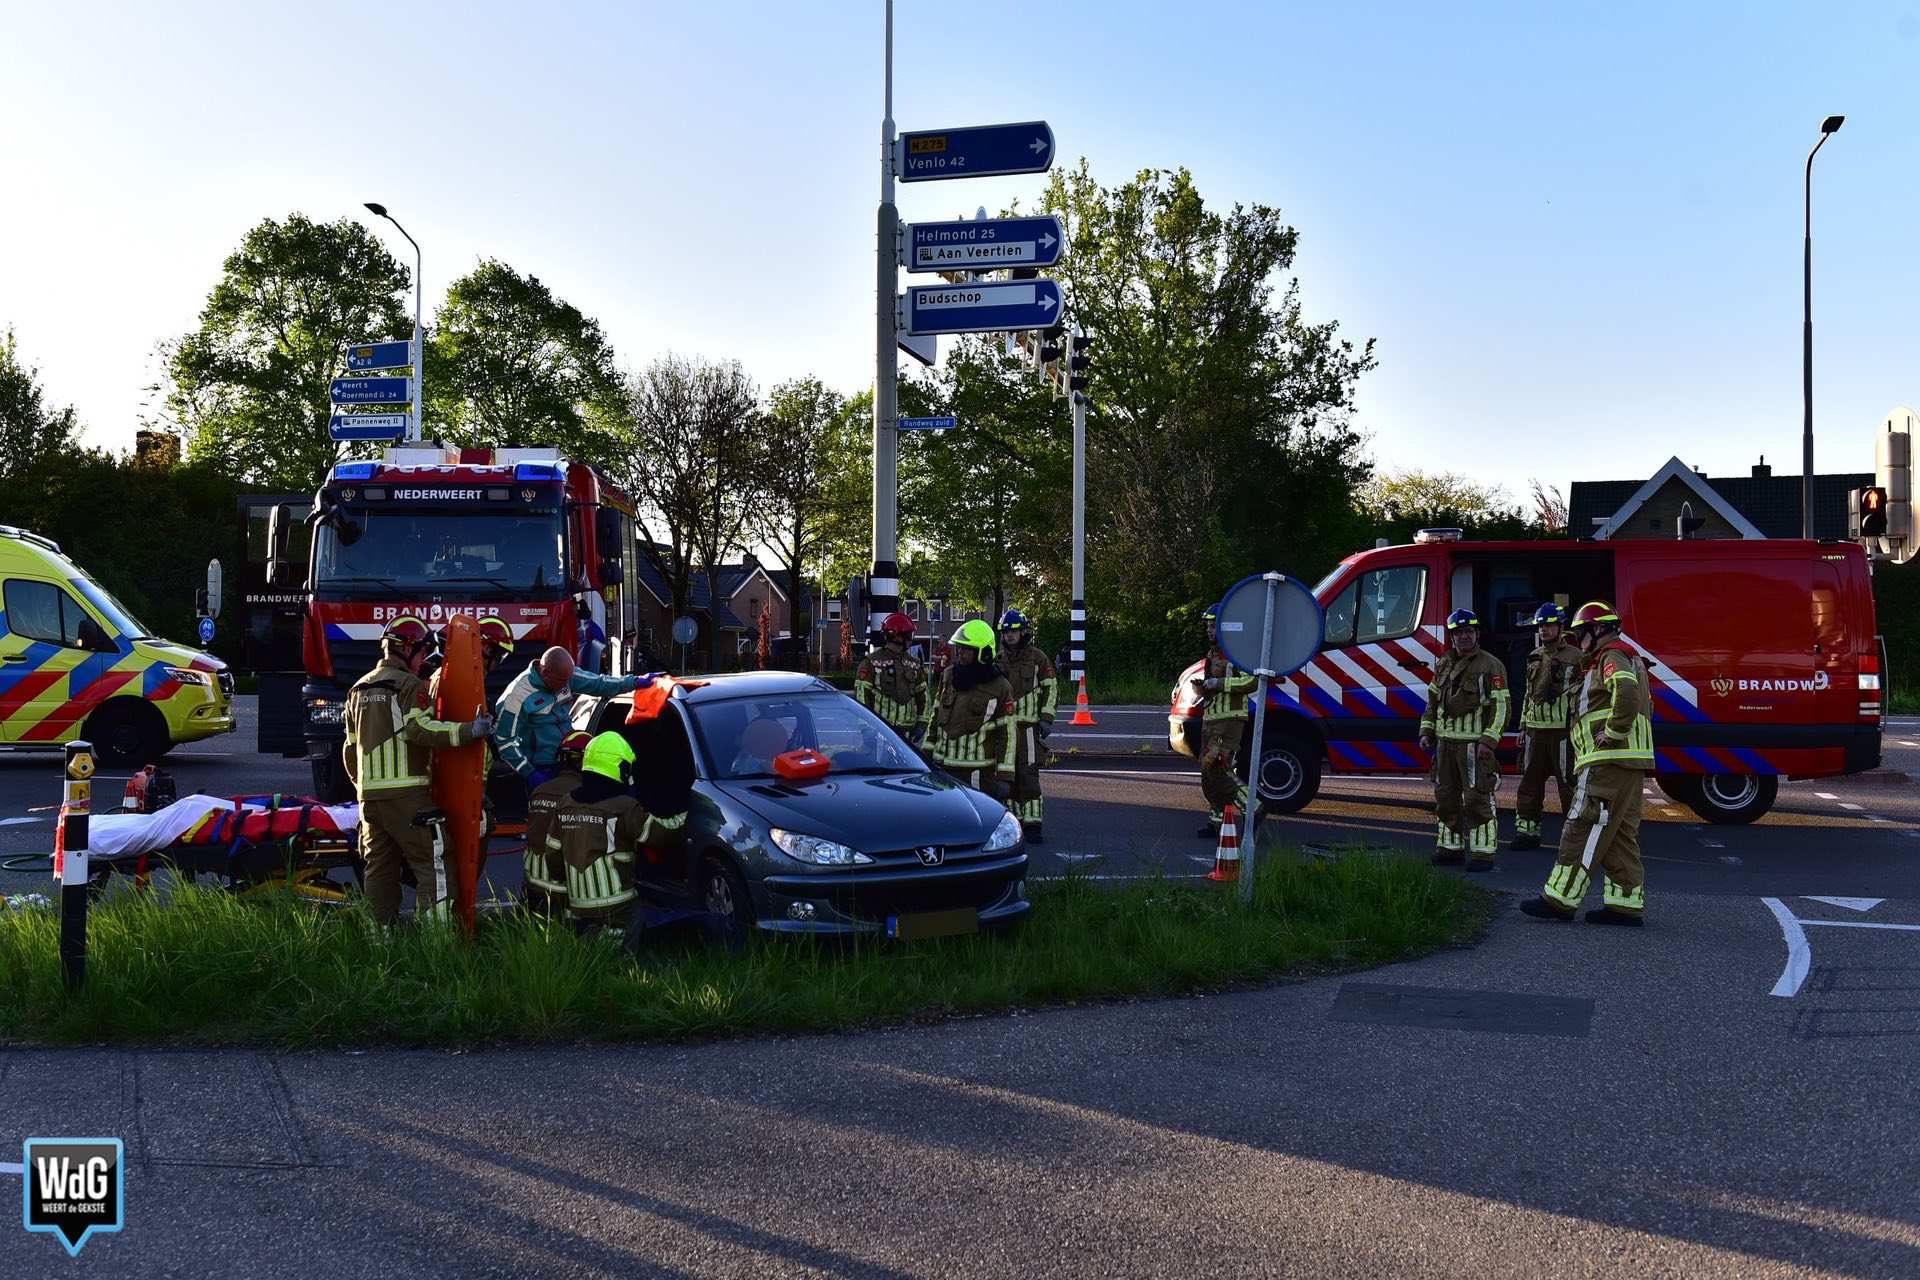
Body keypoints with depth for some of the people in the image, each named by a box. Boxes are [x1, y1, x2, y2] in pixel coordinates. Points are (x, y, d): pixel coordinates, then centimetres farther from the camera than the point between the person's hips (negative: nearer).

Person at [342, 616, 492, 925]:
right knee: (430, 864, -5)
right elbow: (418, 729, -21)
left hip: (369, 793, 8)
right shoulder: (409, 685, -6)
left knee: (379, 868, 12)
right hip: (406, 793, -8)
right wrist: (467, 731, -24)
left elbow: (351, 746, 23)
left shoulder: (359, 688, 19)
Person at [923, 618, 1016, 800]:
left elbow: (1007, 735, -5)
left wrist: (1004, 777, -8)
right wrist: (927, 752, 16)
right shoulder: (948, 676, 10)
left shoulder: (999, 687, -5)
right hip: (943, 767, 5)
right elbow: (935, 716, 19)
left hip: (979, 771, -5)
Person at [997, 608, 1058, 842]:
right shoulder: (997, 660, 12)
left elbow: (1051, 689, 1)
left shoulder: (1037, 658, 0)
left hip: (1027, 726, -5)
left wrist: (1047, 719, -8)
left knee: (1028, 775, -10)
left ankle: (1032, 825, -9)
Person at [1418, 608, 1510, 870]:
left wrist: (1489, 741, -17)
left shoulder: (1490, 666, -6)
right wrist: (1426, 732, 11)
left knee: (1477, 799, -8)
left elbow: (1499, 707, -10)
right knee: (1446, 797, 11)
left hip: (1474, 743, -7)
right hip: (1445, 742, 7)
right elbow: (1433, 701, 20)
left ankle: (1483, 853, -4)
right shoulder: (1443, 664, 13)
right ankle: (1451, 849, 20)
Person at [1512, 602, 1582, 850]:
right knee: (1530, 781, 7)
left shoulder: (1574, 657, -3)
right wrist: (1523, 726, 17)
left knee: (1568, 782, -3)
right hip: (1535, 728, 6)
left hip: (1563, 730, -6)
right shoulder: (1534, 657, 16)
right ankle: (1527, 831, 14)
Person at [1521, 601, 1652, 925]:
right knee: (1620, 834, 9)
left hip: (1609, 760, -11)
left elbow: (1627, 691, -29)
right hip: (1628, 764, 11)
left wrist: (1613, 733, -23)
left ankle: (1560, 899, -11)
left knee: (1583, 829, -10)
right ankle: (1627, 904, 8)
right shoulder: (1627, 658, 27)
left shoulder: (1613, 656, -8)